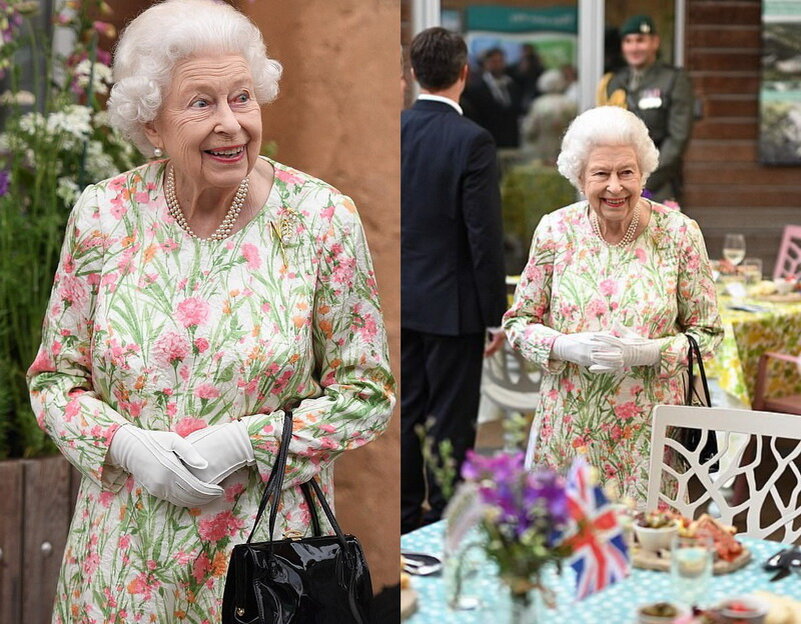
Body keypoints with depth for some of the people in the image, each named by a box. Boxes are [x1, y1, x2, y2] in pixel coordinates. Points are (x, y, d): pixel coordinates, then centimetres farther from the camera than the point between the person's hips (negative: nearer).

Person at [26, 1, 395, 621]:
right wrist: (126, 444, -15)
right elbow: (54, 378, 4)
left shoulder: (322, 219, -8)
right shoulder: (103, 215, -4)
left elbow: (366, 393, -4)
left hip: (268, 552, -1)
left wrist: (245, 442, -16)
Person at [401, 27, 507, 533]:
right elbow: (485, 236, -17)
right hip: (452, 303, -6)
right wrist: (496, 314, -8)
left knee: (408, 413, 15)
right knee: (452, 421, 3)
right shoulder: (472, 141, -17)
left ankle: (405, 518, 25)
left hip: (402, 301, 6)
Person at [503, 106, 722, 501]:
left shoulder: (678, 233, -4)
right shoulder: (555, 230, -1)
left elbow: (707, 332, 1)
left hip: (649, 429, -1)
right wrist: (566, 347, -14)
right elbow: (518, 322, 5)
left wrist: (645, 352, -16)